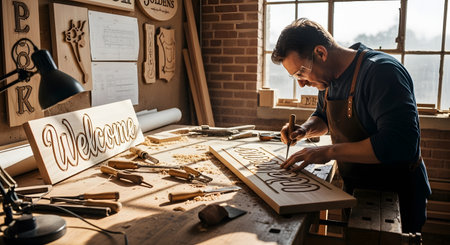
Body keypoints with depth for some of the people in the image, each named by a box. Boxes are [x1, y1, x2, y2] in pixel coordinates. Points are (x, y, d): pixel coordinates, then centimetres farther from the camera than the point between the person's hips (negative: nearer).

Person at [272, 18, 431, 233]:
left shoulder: (381, 70, -26)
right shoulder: (329, 77, -1)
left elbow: (400, 143, -36)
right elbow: (322, 116, 18)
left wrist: (329, 152, -31)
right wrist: (305, 130, -6)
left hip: (397, 196, -7)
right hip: (354, 190, 8)